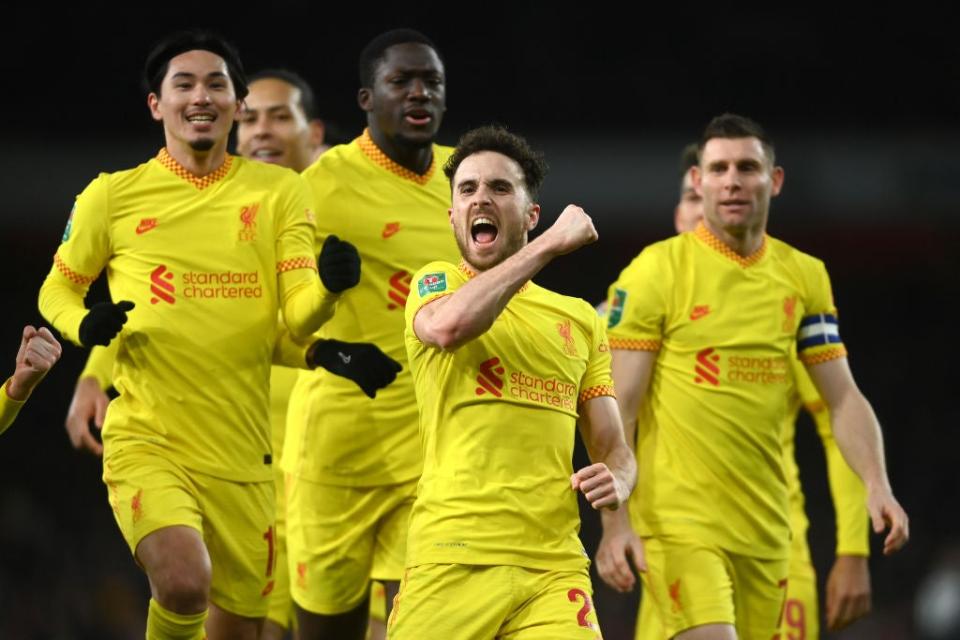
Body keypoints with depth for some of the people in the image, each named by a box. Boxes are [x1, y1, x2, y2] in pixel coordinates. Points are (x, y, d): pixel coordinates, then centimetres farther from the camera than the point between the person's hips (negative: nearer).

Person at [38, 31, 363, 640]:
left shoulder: (279, 190, 6)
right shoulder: (113, 195, 2)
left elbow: (300, 316, 0)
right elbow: (57, 289, 14)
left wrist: (329, 285, -23)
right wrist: (84, 326, -9)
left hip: (243, 452, 3)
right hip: (147, 444, -3)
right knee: (185, 584, -27)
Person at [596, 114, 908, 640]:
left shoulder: (804, 277, 10)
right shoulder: (656, 271, -4)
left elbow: (843, 399, 11)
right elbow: (616, 410, -7)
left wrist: (876, 485, -5)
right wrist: (613, 522, -16)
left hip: (765, 531, 5)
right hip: (679, 525, -5)